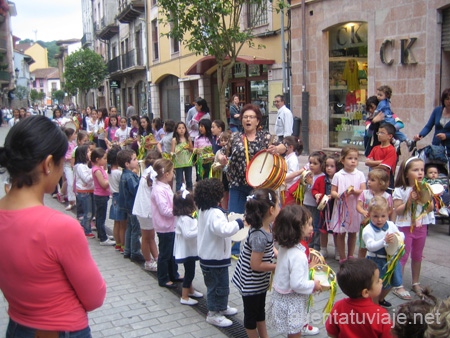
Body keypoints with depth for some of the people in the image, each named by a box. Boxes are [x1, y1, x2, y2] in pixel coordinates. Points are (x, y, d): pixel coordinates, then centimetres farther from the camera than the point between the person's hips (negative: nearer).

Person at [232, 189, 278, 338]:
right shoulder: (260, 236, -35)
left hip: (261, 281, 9)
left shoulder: (268, 226, -8)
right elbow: (256, 265, -28)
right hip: (251, 283, -9)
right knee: (251, 313, 14)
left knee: (260, 309, 26)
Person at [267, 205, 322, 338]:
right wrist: (313, 285, -14)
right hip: (292, 303, -8)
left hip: (281, 297, 8)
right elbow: (297, 284, -29)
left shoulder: (284, 247, -2)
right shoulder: (298, 256, -30)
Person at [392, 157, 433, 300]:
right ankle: (398, 286, 8)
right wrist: (410, 200, -24)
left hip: (421, 226, 5)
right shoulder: (400, 191, -11)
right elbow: (398, 211, -15)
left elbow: (430, 209, 2)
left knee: (417, 256, 16)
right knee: (402, 256, -1)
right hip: (405, 227, -5)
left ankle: (415, 283, 31)